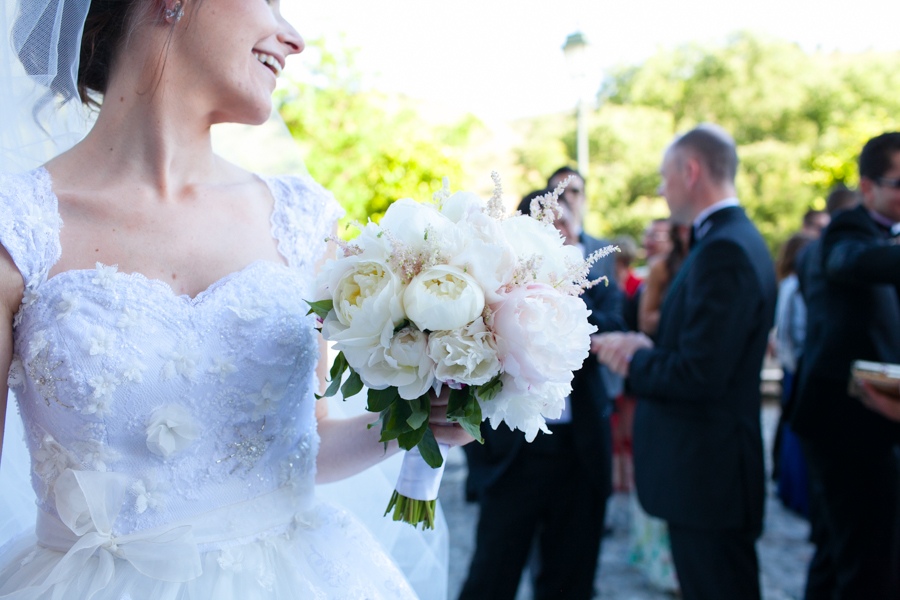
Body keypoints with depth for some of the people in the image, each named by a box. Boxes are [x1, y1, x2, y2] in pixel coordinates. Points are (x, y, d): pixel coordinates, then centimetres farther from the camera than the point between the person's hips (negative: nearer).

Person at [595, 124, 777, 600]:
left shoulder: (724, 250, -22)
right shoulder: (733, 239, 10)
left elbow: (699, 374, -26)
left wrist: (634, 361, -10)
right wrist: (650, 348, 0)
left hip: (706, 472, -10)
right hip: (712, 466, 10)